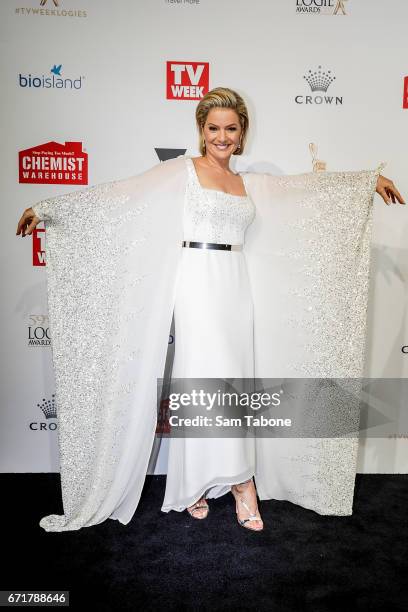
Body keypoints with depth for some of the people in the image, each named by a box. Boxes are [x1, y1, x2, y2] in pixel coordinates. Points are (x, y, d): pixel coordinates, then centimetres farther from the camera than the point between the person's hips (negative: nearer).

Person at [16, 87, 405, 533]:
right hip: (197, 284, -4)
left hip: (238, 288, 5)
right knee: (215, 378, -8)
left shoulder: (250, 184, 17)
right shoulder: (181, 171, 3)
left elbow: (310, 187, 23)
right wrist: (48, 208, -7)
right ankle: (242, 483, 7)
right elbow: (118, 194, -3)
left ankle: (195, 485, 20)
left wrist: (370, 179, 27)